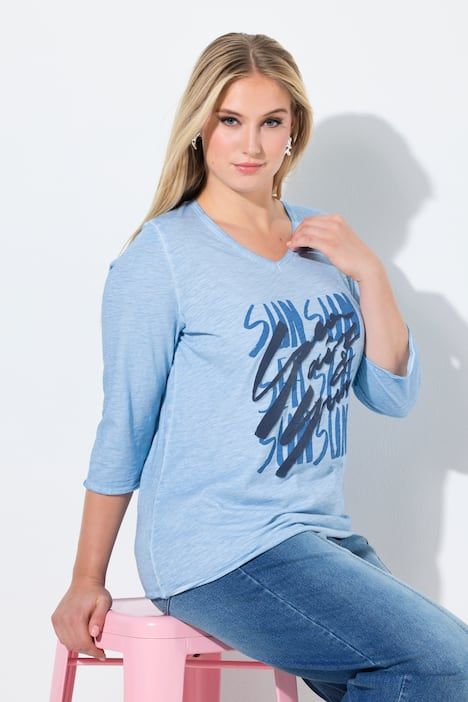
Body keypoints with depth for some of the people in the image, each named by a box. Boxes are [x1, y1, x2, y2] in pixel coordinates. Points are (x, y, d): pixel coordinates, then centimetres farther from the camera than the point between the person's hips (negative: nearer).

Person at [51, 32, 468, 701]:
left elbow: (394, 397, 6)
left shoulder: (318, 238, 9)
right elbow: (124, 428, -5)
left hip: (321, 533, 6)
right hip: (217, 549, -6)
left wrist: (368, 272, -7)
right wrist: (87, 583, -1)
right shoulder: (162, 255, -7)